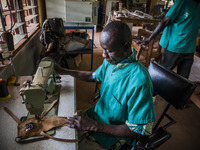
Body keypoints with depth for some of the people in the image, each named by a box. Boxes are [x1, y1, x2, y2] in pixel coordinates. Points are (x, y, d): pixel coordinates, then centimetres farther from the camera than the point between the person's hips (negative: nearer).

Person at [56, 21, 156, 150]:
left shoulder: (139, 82, -34)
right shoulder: (112, 60, -9)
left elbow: (138, 131, -26)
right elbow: (93, 76, 12)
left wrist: (94, 126, -28)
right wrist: (63, 70, 7)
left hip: (115, 133, -6)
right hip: (98, 114, 7)